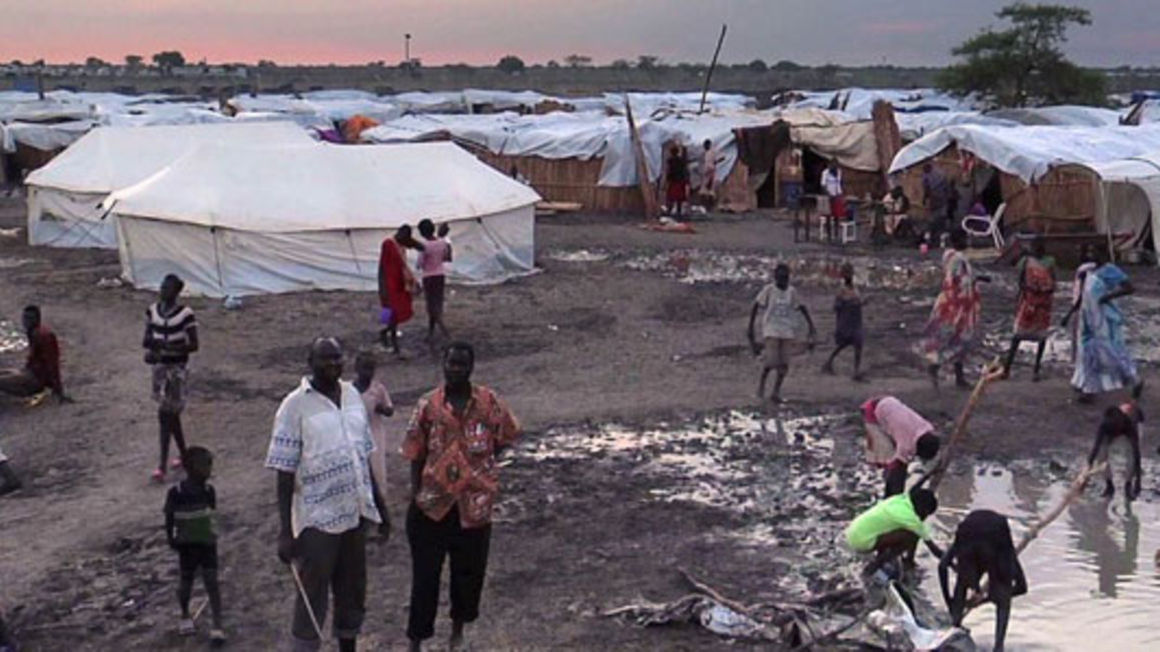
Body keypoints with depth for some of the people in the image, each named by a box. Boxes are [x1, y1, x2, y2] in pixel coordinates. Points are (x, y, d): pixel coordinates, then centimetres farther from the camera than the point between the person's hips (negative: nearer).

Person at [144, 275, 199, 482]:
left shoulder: (185, 314, -13)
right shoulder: (152, 311, 4)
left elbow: (194, 345, -12)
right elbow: (147, 338, 10)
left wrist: (169, 347, -25)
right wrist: (149, 346, -13)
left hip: (176, 368, -6)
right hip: (159, 366, 6)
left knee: (166, 414, -9)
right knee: (171, 414, 15)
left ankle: (162, 465, -6)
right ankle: (183, 454, 31)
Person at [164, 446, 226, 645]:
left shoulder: (209, 491, -7)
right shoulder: (176, 492, -15)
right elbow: (169, 518, -6)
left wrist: (212, 534, 7)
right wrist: (171, 539, -9)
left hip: (207, 542, 1)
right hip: (187, 544, -1)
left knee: (211, 581, -4)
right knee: (186, 581, 12)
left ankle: (218, 626, -3)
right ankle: (185, 616, 36)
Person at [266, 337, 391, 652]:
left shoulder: (353, 395, 6)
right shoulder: (296, 405, -12)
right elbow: (284, 473, -12)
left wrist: (380, 506, 16)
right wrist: (285, 532, -16)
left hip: (355, 513, 6)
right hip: (317, 520, -6)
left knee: (352, 594, 18)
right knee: (312, 600, 2)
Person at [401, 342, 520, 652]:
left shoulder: (489, 402, -5)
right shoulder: (428, 405, -6)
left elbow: (507, 435, 11)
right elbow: (415, 454, -1)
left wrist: (483, 461, 3)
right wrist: (416, 493, -6)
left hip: (474, 504, 1)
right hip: (433, 503, -1)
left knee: (469, 571, 14)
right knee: (424, 573, 4)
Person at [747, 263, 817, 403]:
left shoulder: (792, 292, 7)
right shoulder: (768, 290, -5)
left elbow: (801, 307, 18)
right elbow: (755, 307, -2)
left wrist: (811, 325, 12)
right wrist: (751, 328, -5)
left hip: (787, 332, 4)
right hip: (771, 331, -4)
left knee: (784, 363, -3)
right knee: (770, 361, -13)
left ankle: (776, 392, 6)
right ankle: (762, 383, 13)